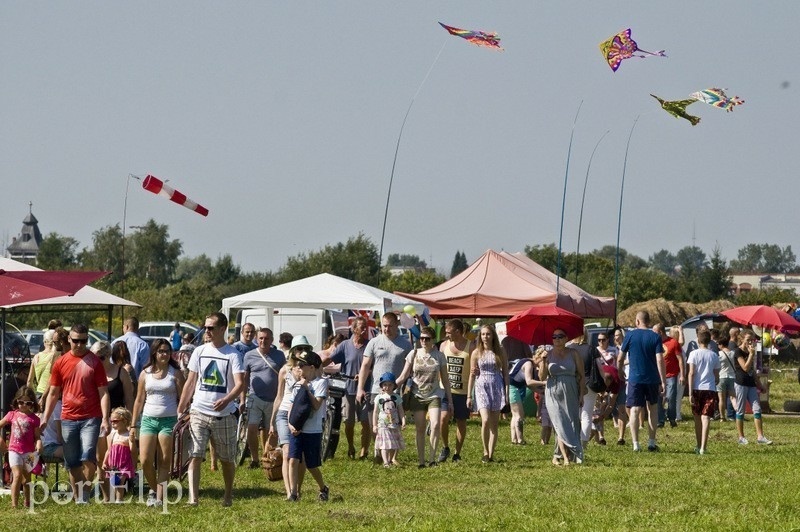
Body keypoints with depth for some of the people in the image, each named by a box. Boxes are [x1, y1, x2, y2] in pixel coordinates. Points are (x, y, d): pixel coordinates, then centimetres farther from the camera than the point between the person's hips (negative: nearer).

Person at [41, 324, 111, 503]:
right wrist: (45, 418, 7)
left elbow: (103, 392, -2)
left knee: (88, 457, -15)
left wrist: (105, 419, -11)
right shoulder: (61, 363, 7)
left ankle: (84, 493, -2)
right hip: (68, 419, 3)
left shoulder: (94, 362, 0)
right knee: (72, 462, 7)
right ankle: (77, 497, 14)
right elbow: (53, 393, 12)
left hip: (91, 418, -3)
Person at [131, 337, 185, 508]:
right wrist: (133, 425, 9)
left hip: (169, 420, -2)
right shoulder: (145, 374, 8)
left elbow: (182, 399, 1)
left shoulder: (176, 373, 2)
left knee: (164, 462, -2)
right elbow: (139, 400, 12)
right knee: (145, 460, -7)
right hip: (148, 420, 2)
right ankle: (153, 489, 17)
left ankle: (159, 498, 1)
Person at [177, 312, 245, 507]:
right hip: (199, 412, 2)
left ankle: (228, 494, 31)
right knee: (195, 456, -11)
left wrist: (226, 400, -34)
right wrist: (180, 410, 8)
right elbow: (190, 383, 12)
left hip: (224, 415, -2)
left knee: (227, 459, 10)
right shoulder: (199, 352, 7)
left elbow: (240, 383, -14)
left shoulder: (232, 354, -5)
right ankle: (193, 498, -16)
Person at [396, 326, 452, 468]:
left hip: (434, 395, -1)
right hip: (417, 396, 1)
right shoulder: (414, 354, 2)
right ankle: (421, 461, 7)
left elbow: (445, 380, 8)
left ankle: (432, 459, -12)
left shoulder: (439, 356, 2)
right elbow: (404, 376, 0)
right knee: (420, 429, 1)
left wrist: (450, 400, 7)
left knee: (435, 425, -18)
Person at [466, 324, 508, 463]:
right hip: (481, 387, -1)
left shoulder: (500, 352, 5)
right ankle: (485, 452, -3)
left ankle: (491, 455, 6)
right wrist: (469, 396, 3)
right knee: (485, 420, -18)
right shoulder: (476, 353, 3)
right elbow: (472, 375, 6)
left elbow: (505, 372, 8)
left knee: (494, 424, 2)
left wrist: (507, 392, 1)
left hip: (497, 387, 1)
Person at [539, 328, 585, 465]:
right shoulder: (548, 355, 5)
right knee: (561, 426, -9)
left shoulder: (573, 354, 4)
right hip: (553, 395, -1)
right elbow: (542, 377, -2)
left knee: (572, 426, 0)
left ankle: (557, 456, 13)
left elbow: (582, 376, 5)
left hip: (570, 395, 1)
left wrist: (581, 394, -3)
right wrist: (543, 361, -16)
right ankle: (565, 457, -13)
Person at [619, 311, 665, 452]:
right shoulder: (655, 337, -2)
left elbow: (620, 359, 3)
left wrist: (619, 373, 19)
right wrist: (663, 381, -7)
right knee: (653, 408, 16)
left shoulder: (630, 336, -1)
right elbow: (660, 360, -10)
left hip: (635, 378, -1)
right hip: (652, 379, 1)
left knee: (635, 410, 0)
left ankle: (635, 444, -7)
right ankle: (652, 443, 16)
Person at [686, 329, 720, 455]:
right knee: (706, 418, -5)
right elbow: (717, 376, 10)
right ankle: (703, 448, -15)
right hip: (710, 389, 1)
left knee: (697, 418, 13)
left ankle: (699, 446, 22)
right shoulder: (714, 356, 7)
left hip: (697, 388, -1)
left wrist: (690, 392, -6)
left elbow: (691, 373, -7)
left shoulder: (694, 354, -1)